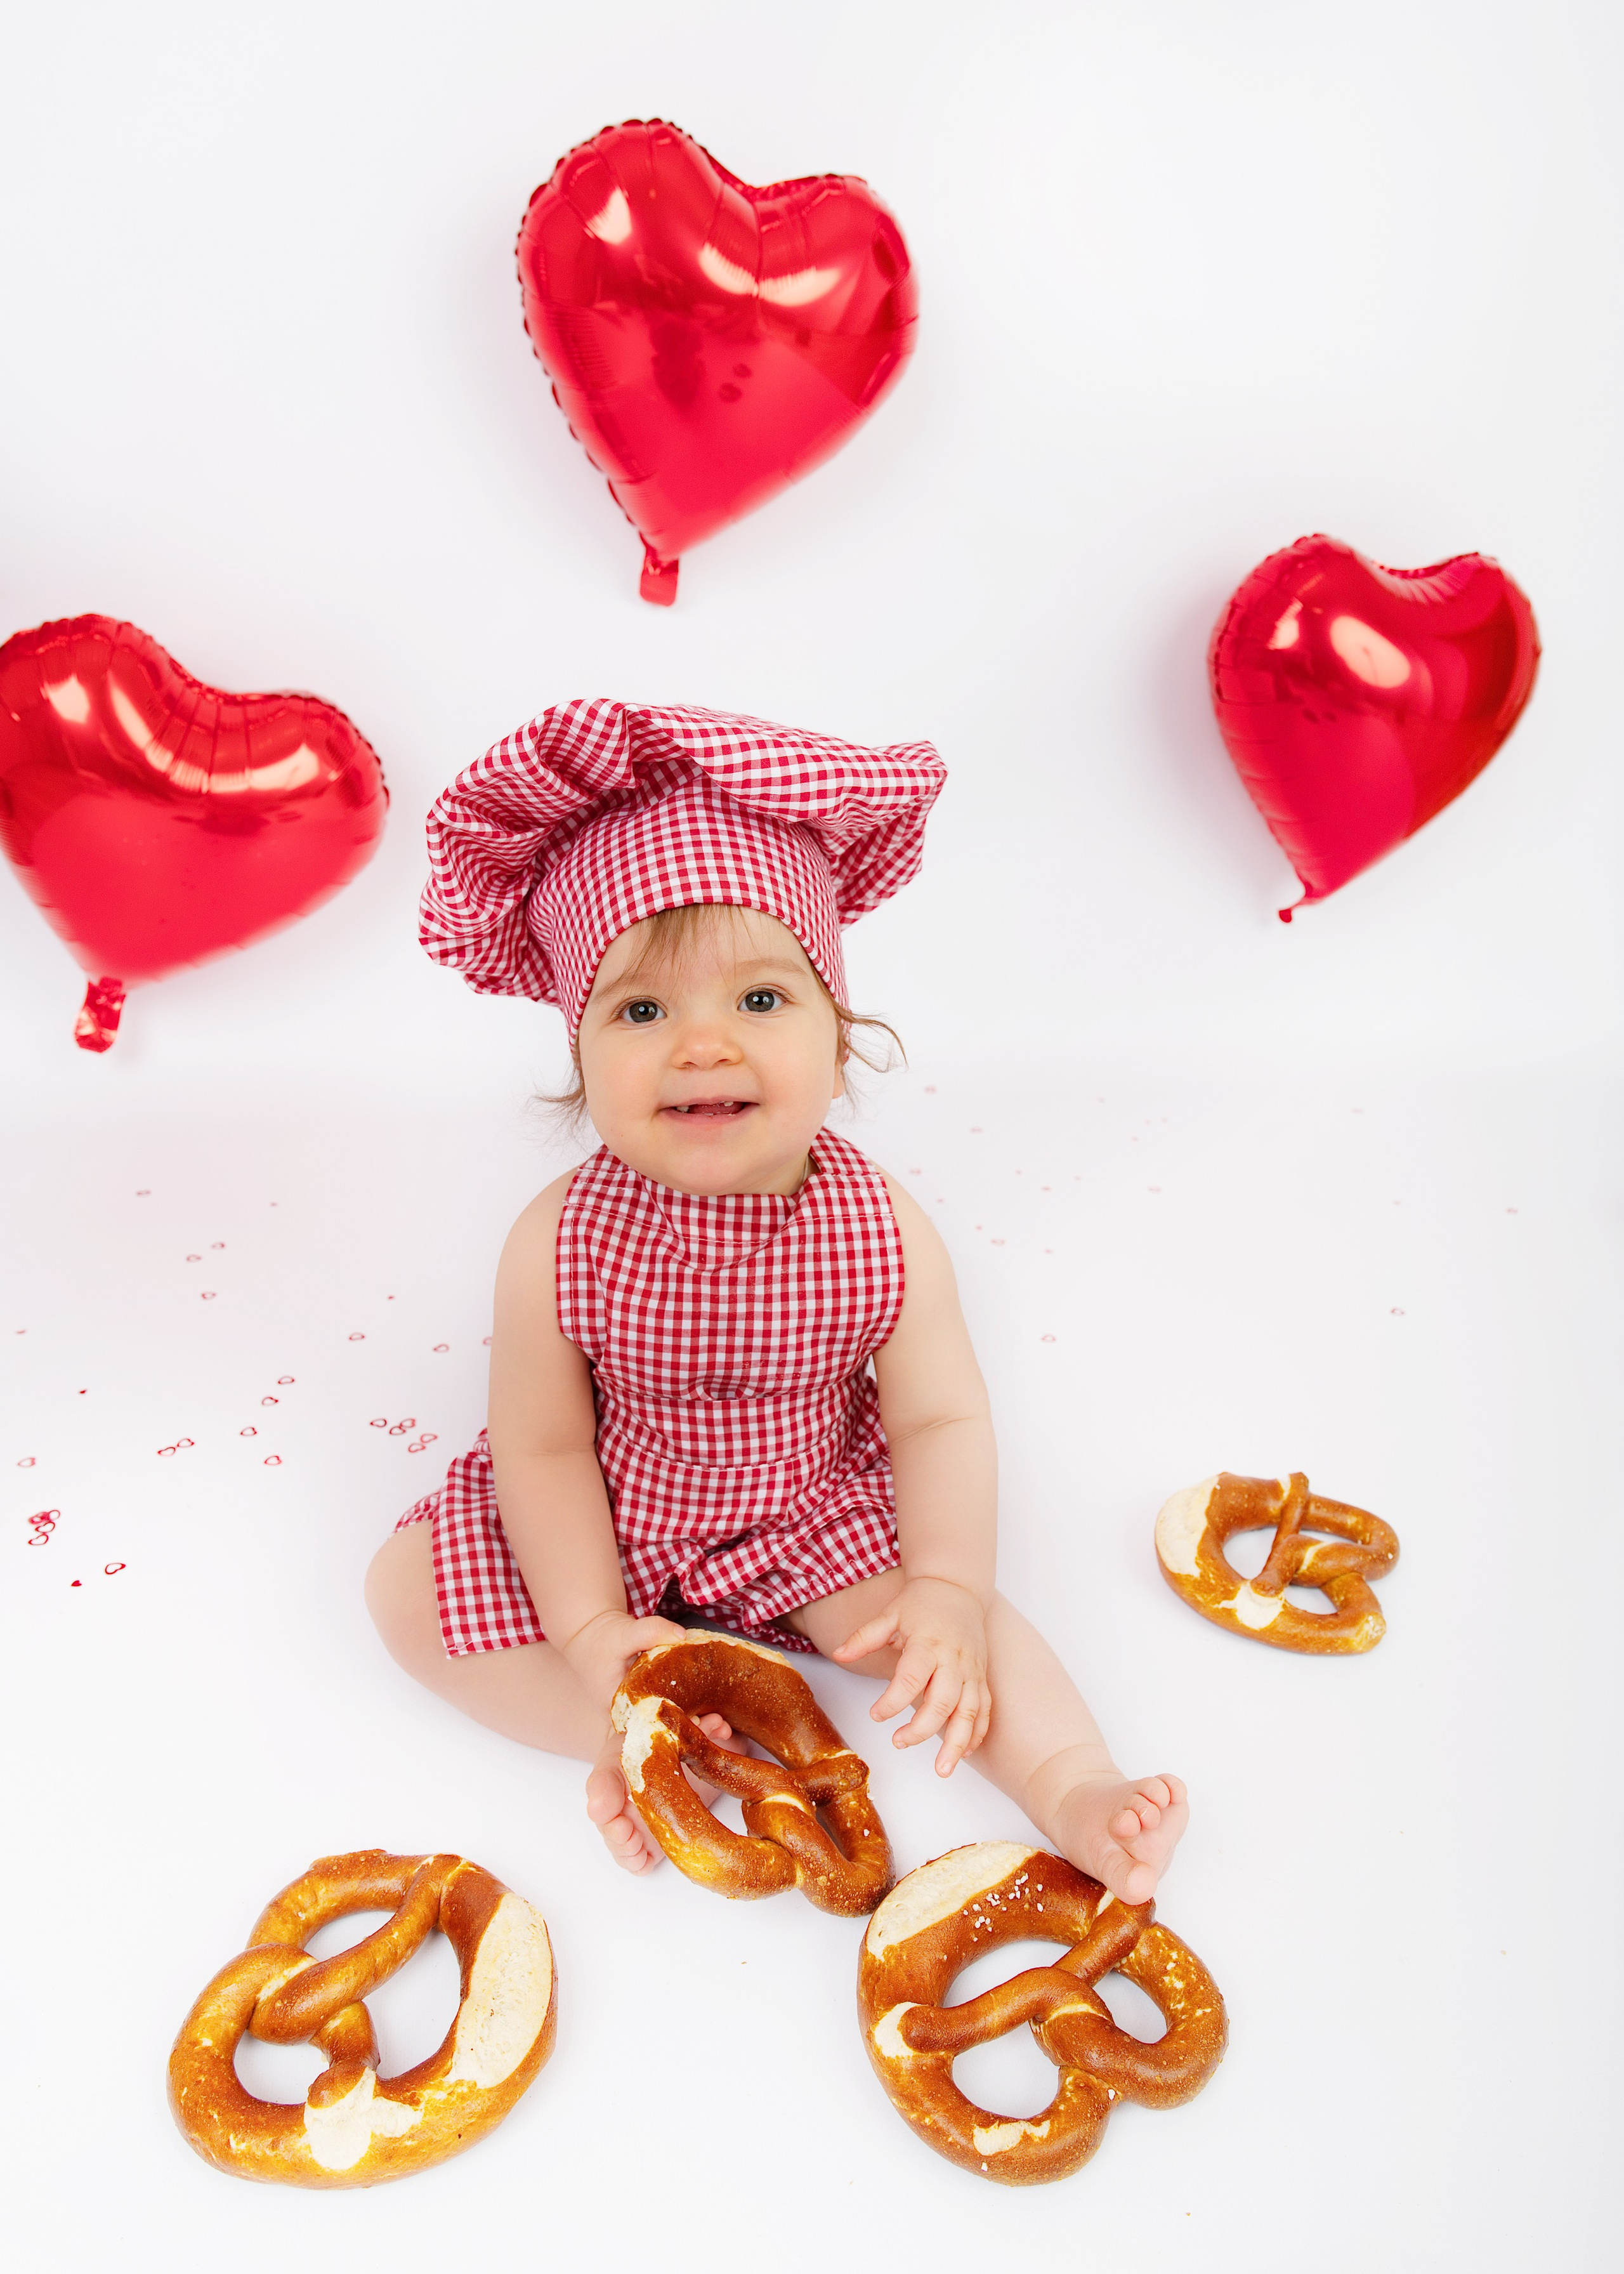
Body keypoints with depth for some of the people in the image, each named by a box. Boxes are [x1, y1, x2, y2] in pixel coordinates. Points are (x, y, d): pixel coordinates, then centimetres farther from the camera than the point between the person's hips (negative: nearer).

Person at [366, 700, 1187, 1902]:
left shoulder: (884, 1229, -22)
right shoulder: (559, 1246, -25)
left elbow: (942, 1421, -14)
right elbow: (544, 1446, -14)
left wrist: (949, 1594, -25)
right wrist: (593, 1637, -19)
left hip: (813, 1505, 0)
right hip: (608, 1522, 1)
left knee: (908, 1605, -22)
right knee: (407, 1588, -11)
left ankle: (1077, 1792, -10)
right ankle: (629, 1750, -13)